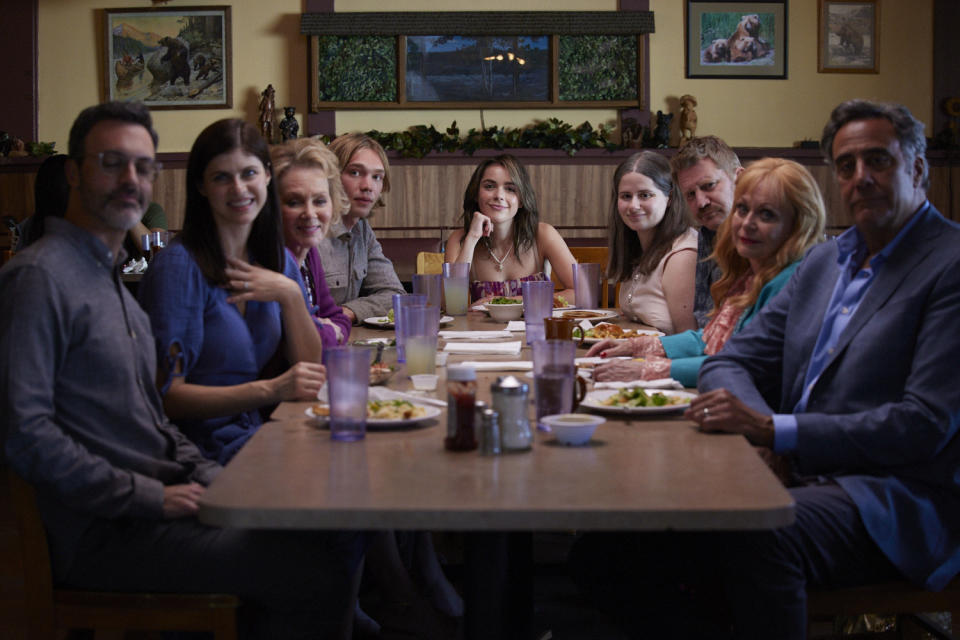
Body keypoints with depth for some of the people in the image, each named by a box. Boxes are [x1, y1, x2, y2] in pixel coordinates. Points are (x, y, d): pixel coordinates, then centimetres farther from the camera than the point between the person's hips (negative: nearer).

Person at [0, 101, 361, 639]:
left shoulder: (114, 277, 19)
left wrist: (209, 476, 6)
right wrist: (151, 497, -18)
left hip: (163, 501, 9)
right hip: (107, 531, -9)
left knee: (341, 538, 2)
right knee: (318, 574, -18)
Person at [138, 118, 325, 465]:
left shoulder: (280, 261, 10)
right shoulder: (179, 266, -11)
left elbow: (311, 368, 9)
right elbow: (166, 395, -15)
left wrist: (291, 296, -7)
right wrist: (269, 390, -26)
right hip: (210, 448, -7)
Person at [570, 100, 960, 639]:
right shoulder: (825, 261, 18)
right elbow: (732, 361, 16)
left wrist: (775, 429, -22)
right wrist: (759, 421, -9)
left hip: (901, 498, -6)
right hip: (801, 476, 7)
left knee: (758, 533, -36)